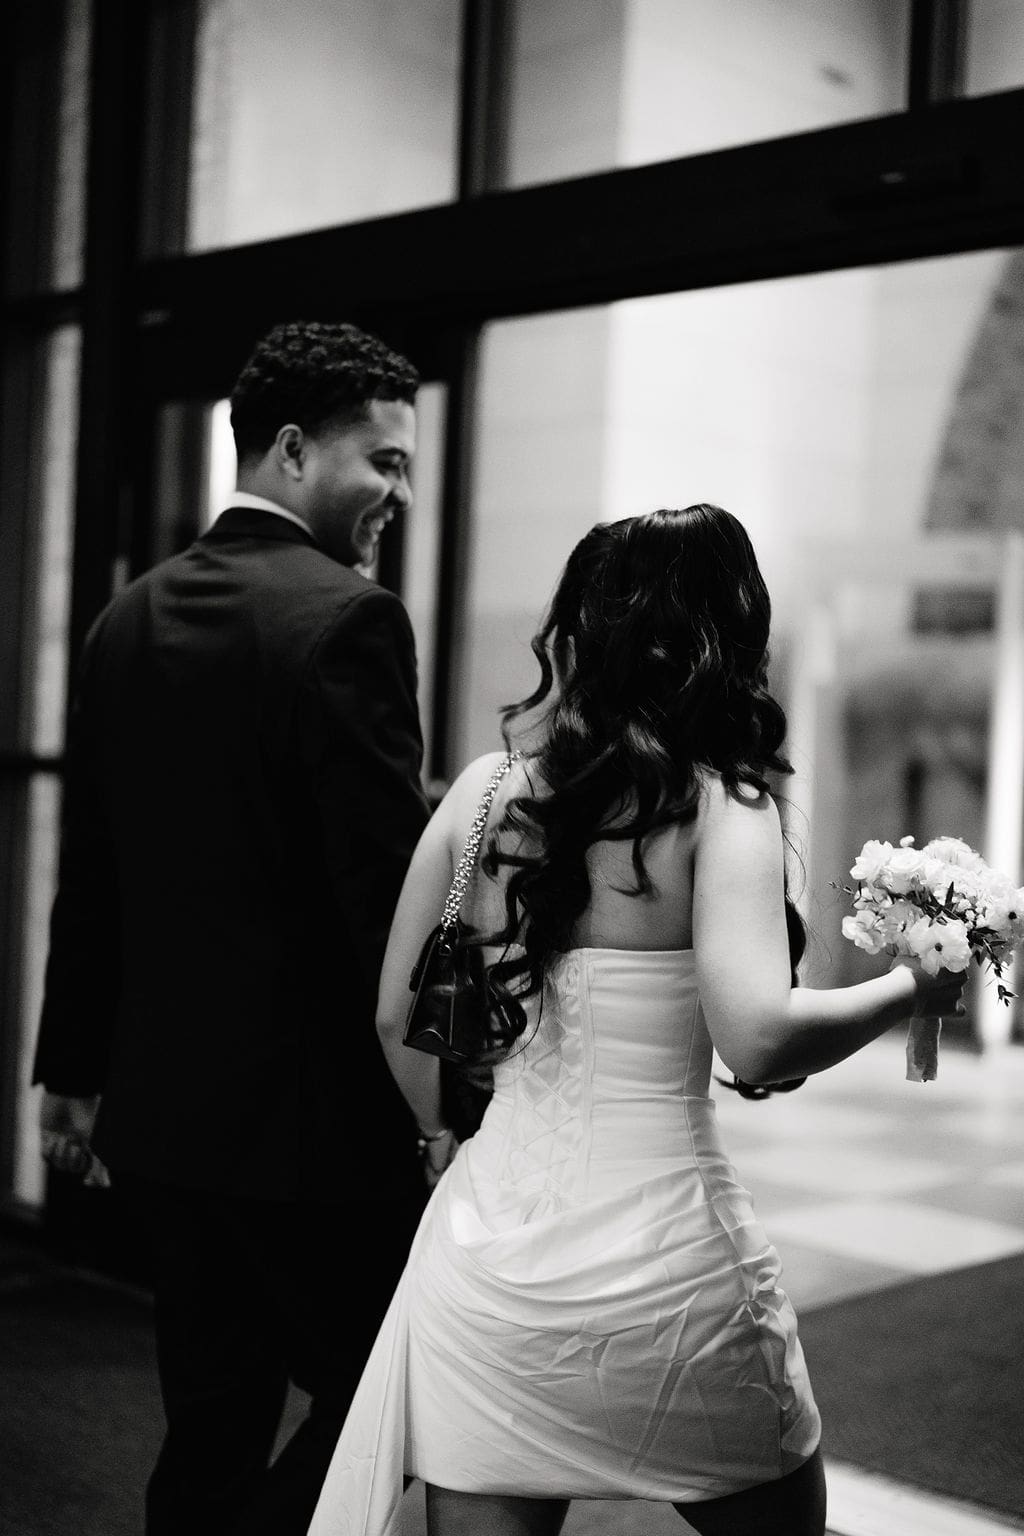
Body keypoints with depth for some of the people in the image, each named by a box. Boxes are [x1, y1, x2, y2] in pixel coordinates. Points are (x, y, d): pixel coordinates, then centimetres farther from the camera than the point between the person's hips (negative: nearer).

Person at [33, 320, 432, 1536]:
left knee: (213, 1425, 17)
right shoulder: (348, 619, -14)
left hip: (161, 1104, 8)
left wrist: (72, 1068, 19)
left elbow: (88, 872, 12)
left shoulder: (127, 618, 8)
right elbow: (390, 877, -18)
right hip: (313, 1115, -7)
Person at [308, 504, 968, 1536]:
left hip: (483, 1248, 3)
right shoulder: (719, 809, -11)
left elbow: (398, 1016, 8)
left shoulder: (482, 791, 1)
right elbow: (756, 1037, -23)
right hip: (661, 1261, -3)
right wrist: (908, 989, -6)